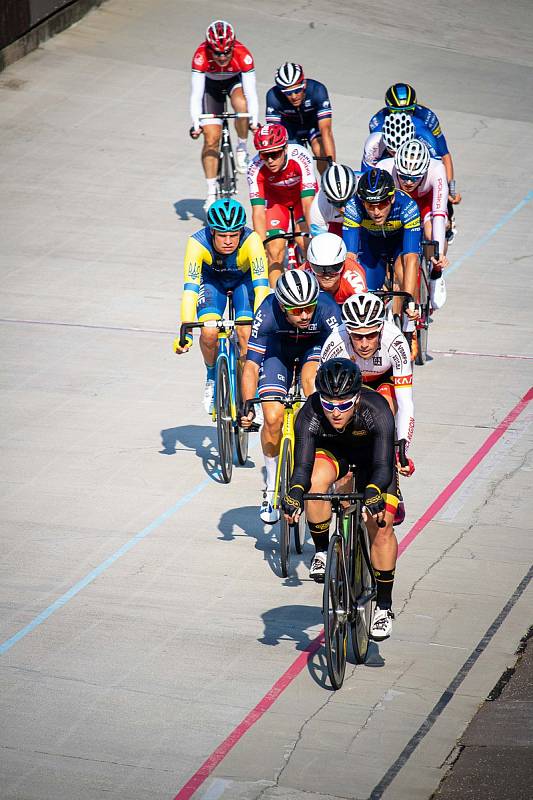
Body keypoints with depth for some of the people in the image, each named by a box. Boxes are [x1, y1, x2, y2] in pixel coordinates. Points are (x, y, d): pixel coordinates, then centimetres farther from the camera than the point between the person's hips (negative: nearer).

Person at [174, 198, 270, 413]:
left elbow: (261, 286, -41)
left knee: (246, 333, -24)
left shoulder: (251, 240, -37)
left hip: (244, 279, 0)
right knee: (209, 333, -25)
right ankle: (212, 377, 6)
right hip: (212, 280, 0)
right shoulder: (198, 243, -36)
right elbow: (189, 289, -40)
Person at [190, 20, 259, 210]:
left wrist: (254, 122, -45)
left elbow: (250, 92, -35)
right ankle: (212, 193, 2)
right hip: (211, 84, 0)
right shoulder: (201, 56, -35)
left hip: (236, 80, 0)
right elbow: (196, 93, -35)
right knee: (211, 138, -7)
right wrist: (196, 124, -44)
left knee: (241, 104, -35)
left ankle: (242, 147, -8)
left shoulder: (243, 54, -35)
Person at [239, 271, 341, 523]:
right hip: (279, 347, 0)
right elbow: (251, 364, -32)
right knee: (273, 417, -16)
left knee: (310, 378, -33)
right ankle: (271, 488, 4)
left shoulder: (327, 309, -36)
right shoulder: (268, 313, -35)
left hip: (316, 345, 0)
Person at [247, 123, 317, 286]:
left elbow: (308, 202, -39)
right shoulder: (255, 169, -32)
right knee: (274, 251, -15)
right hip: (275, 198, 1)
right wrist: (261, 245, -41)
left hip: (302, 195, -1)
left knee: (306, 244, -20)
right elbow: (258, 212, -31)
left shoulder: (300, 157, -37)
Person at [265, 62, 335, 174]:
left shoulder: (317, 90, -35)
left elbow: (325, 129, -39)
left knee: (321, 151, -28)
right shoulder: (274, 96, -33)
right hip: (290, 127, 1)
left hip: (314, 124, -1)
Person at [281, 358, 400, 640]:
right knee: (316, 481, -34)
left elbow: (383, 466, -45)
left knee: (381, 529, -13)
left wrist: (374, 492, -65)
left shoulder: (376, 410, -39)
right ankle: (322, 551, -11)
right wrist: (294, 492, -59)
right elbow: (302, 466, -38)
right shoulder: (310, 414, -35)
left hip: (372, 454, -1)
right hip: (331, 449, 1)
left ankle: (384, 606, 5)